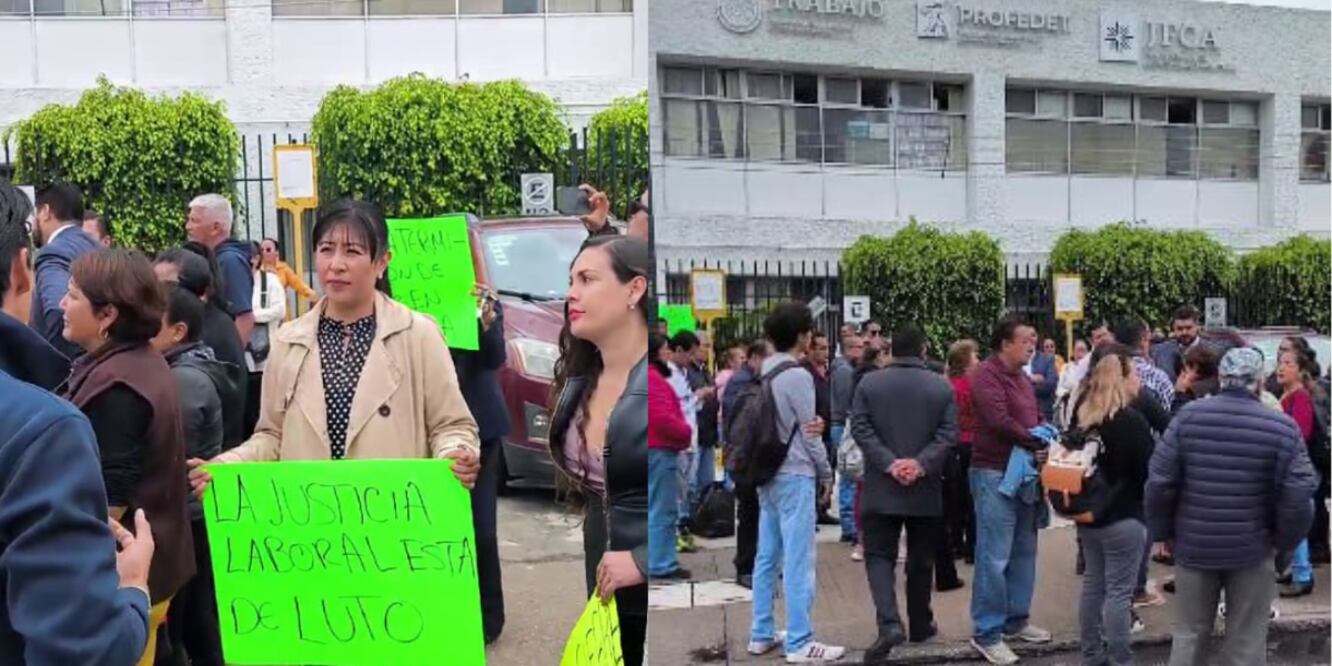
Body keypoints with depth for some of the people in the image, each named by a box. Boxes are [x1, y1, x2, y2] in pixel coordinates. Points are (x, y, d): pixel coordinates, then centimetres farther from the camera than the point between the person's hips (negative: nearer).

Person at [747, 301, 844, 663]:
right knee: (798, 561, -4)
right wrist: (826, 473, 0)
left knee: (767, 556, 12)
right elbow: (809, 432, -11)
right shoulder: (797, 376, -14)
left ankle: (762, 634, 20)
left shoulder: (762, 373, 9)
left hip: (767, 474, 8)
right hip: (794, 475, -8)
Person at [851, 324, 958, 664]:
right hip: (926, 489, 1)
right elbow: (949, 435, -9)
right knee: (921, 560, 14)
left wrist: (888, 463, -14)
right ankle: (920, 625, 25)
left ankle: (889, 623, -16)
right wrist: (921, 464, -15)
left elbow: (860, 429, -9)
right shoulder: (942, 387, 1)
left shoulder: (868, 384, 0)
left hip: (880, 489, -1)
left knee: (879, 555, 3)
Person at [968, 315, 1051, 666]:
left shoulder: (1022, 377, 16)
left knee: (1023, 552, 15)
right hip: (995, 474, -9)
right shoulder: (987, 374, -12)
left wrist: (1043, 441, -2)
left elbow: (1033, 419, 20)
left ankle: (1016, 620, 27)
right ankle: (986, 633, 1)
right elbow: (999, 421, -22)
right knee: (995, 556, -6)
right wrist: (1037, 443, -12)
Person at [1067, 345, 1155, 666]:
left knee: (1093, 584, 15)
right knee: (1119, 591, 0)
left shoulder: (1081, 416, 5)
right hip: (1123, 518, -7)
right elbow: (1150, 472, -13)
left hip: (1088, 515, 7)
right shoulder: (1131, 420, -17)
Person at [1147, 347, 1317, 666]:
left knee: (1189, 633, 17)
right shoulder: (1282, 427, -10)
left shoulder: (1188, 415, -7)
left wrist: (1161, 531, 5)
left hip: (1194, 544, 1)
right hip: (1252, 548, -1)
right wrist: (1285, 544, 4)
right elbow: (1298, 497, -12)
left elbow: (1160, 481, -8)